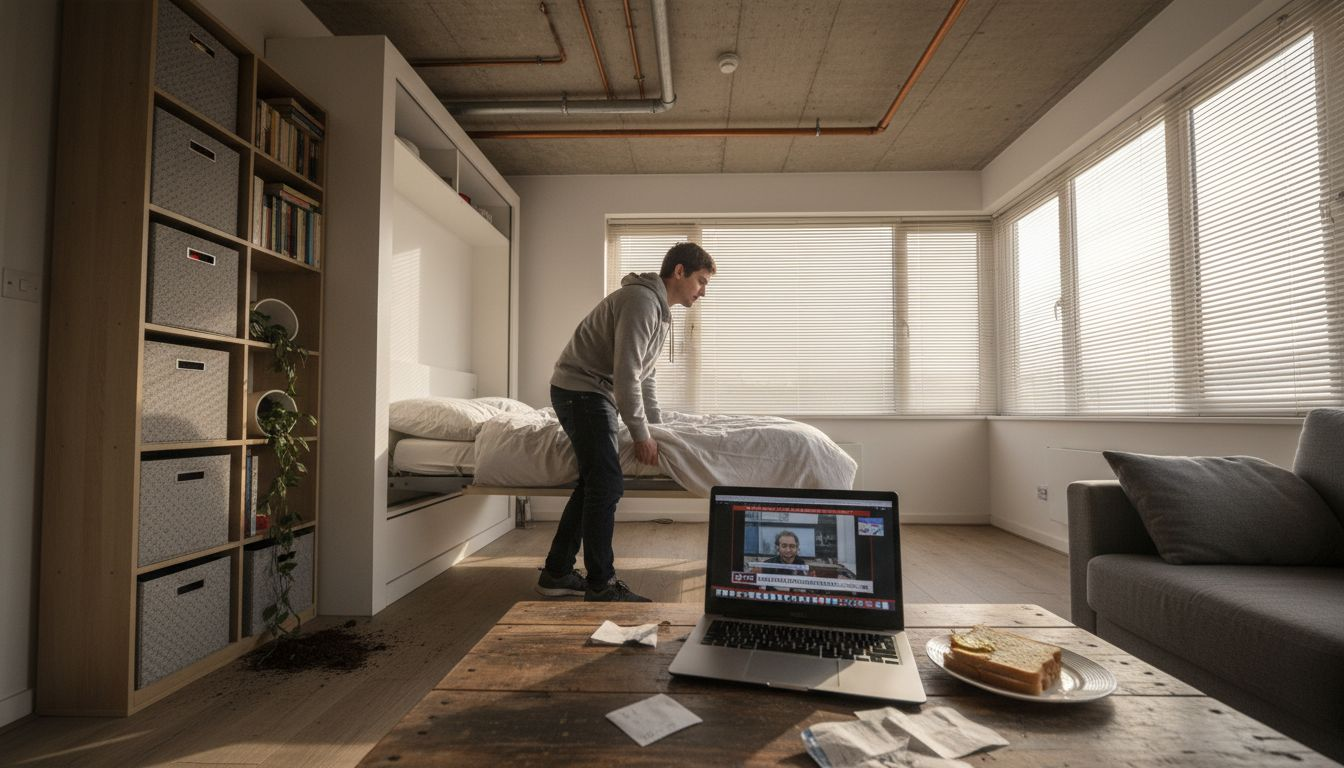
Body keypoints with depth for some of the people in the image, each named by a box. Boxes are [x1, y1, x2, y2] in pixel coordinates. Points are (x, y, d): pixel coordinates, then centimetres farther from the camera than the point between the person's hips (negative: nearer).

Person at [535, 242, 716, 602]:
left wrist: (655, 428, 22)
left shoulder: (659, 310, 15)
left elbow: (644, 376, 22)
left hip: (594, 395, 10)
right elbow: (625, 375, -22)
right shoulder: (641, 300, -18)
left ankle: (556, 573, 22)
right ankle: (600, 585, 0)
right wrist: (641, 435, -16)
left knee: (593, 483, 11)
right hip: (580, 390, -10)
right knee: (607, 485, -10)